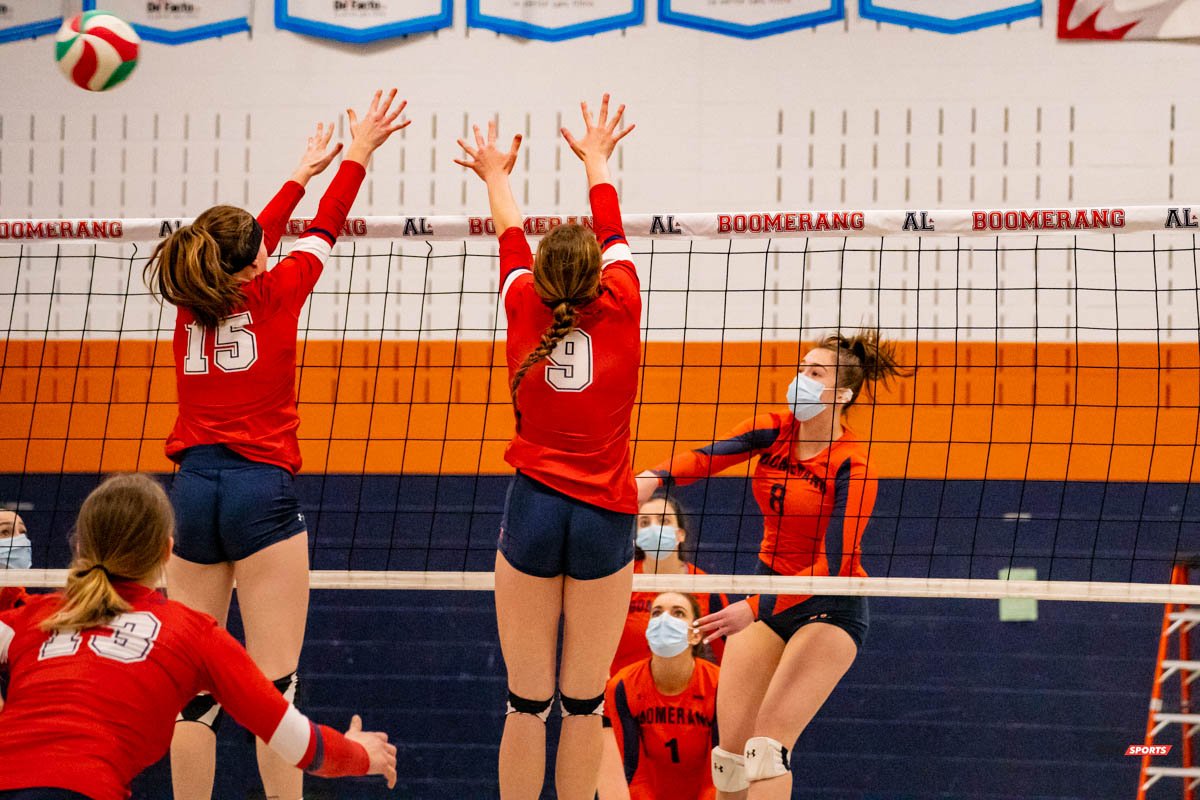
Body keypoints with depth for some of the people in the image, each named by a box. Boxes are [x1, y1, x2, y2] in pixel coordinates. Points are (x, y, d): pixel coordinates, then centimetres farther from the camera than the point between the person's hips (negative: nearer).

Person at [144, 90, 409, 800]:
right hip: (262, 488, -4)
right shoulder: (273, 294, 0)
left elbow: (248, 242, 28)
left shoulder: (192, 303, 11)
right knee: (276, 685, -6)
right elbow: (324, 230, 14)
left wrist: (302, 174, 41)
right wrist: (359, 152, 28)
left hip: (194, 488, 5)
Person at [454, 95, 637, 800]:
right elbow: (613, 233, 18)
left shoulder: (526, 310, 2)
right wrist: (596, 160, 36)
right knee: (585, 702, 4)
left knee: (527, 703, 3)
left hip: (534, 507, 1)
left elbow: (512, 235, 22)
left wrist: (496, 176, 41)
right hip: (606, 518, -1)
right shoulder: (619, 310, 0)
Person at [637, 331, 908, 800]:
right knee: (730, 749, 0)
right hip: (768, 597, 6)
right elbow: (707, 458, -16)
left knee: (767, 743, -20)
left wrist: (754, 608, -33)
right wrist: (653, 478, -37)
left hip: (829, 610, -6)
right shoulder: (774, 431, -1)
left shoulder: (851, 467, -18)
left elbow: (832, 566, -24)